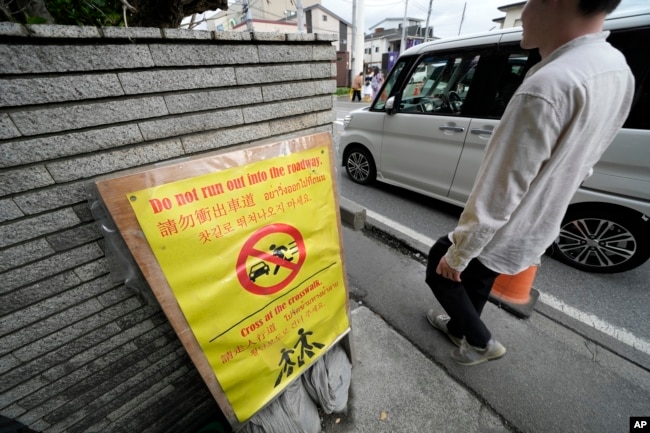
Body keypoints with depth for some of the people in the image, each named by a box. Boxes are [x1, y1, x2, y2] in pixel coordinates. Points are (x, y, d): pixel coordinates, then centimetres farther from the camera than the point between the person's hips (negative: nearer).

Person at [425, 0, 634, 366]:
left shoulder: (547, 86, -31)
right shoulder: (617, 72, 1)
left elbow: (493, 199, -30)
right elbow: (578, 167, 11)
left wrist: (457, 256, -17)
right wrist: (537, 218, 22)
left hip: (498, 240, -8)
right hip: (537, 236, 8)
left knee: (439, 269, 18)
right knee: (477, 284, 28)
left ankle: (480, 342, 32)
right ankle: (459, 328, 54)